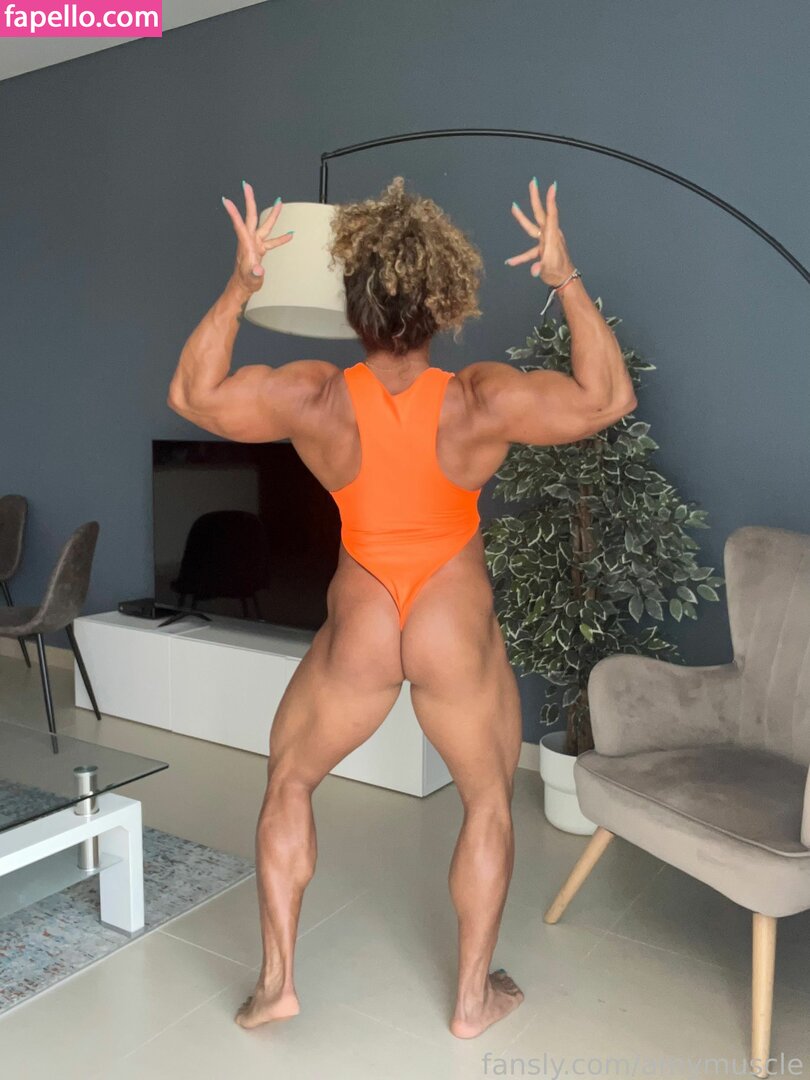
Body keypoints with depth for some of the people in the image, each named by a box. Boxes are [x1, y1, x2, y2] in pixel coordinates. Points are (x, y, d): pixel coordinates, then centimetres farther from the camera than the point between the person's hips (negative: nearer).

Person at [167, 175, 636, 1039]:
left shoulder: (314, 399, -15)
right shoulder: (484, 401, -18)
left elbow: (191, 395, 0)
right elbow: (610, 397, -4)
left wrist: (239, 286, -2)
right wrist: (566, 279, -5)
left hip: (356, 639, 1)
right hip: (460, 641, 0)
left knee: (288, 781, 25)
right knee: (489, 803, 23)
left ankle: (276, 981, 32)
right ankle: (473, 998, 36)